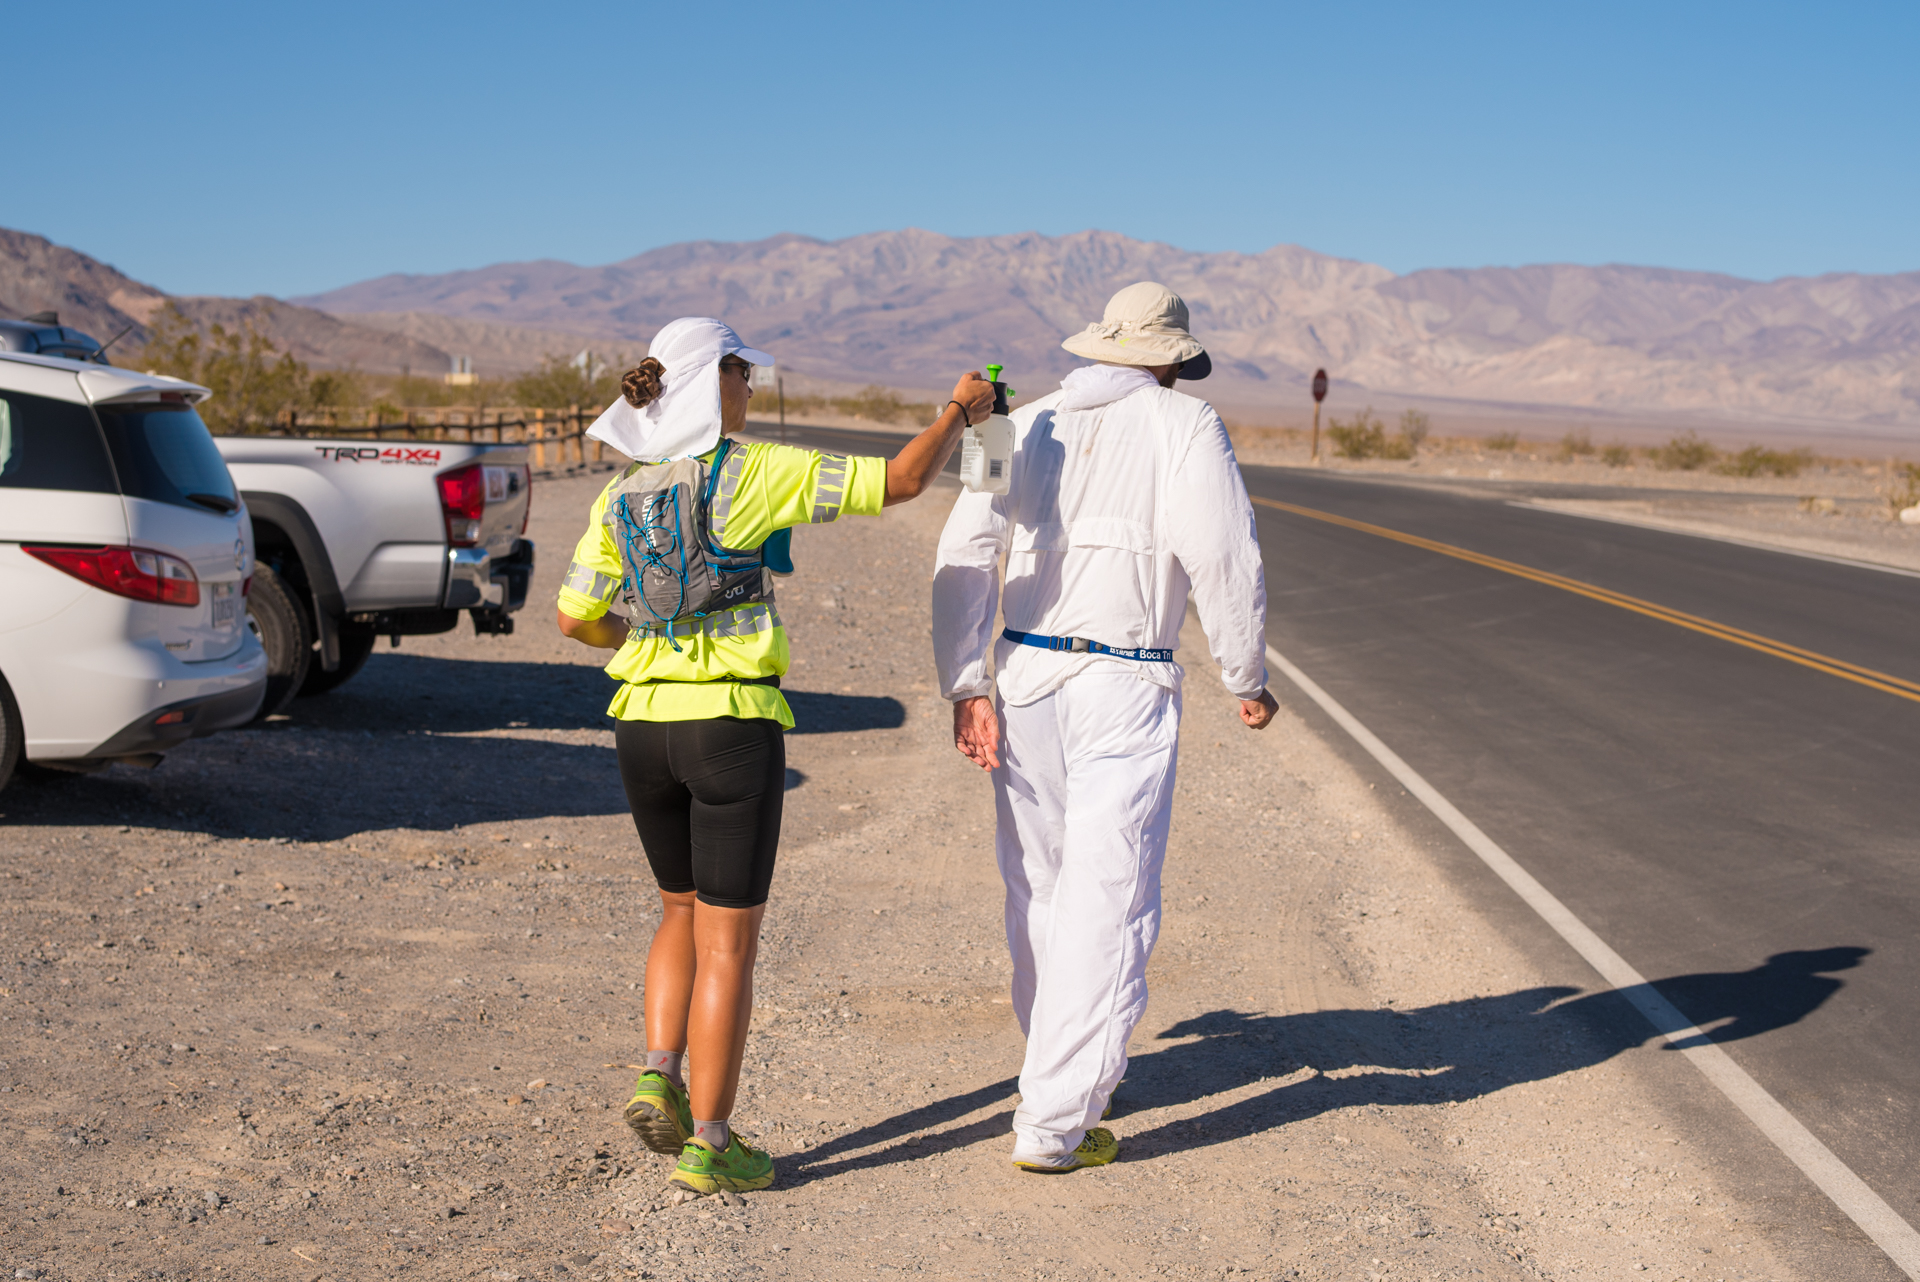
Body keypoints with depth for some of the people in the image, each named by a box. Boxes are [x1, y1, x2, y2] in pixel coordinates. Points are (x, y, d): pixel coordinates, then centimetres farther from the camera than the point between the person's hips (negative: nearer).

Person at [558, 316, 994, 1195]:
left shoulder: (621, 495, 6)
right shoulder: (756, 473, -10)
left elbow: (576, 620, 12)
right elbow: (903, 480, -9)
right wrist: (961, 411, 7)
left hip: (642, 722, 5)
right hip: (731, 726, -5)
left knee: (684, 913, 24)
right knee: (728, 942, 3)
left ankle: (658, 1077, 7)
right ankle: (708, 1148, 7)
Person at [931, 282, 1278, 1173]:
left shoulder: (1028, 426, 10)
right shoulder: (1184, 427, -3)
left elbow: (964, 558, 2)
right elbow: (1225, 563, -11)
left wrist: (967, 689, 0)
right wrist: (1248, 680, 2)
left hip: (1023, 677, 5)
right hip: (1124, 691, -5)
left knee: (1037, 887, 18)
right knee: (1108, 904, -2)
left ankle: (1065, 1064, 36)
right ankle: (1053, 1122, -4)